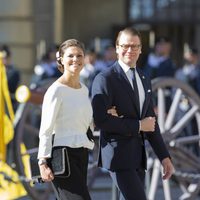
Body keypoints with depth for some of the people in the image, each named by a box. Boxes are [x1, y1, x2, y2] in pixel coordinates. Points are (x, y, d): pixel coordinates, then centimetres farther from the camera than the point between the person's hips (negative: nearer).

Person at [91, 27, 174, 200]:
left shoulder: (145, 80, 16)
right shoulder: (105, 80, -9)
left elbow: (151, 122, 19)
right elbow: (101, 120, -18)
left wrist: (164, 156, 13)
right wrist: (139, 125, -13)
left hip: (138, 156, 8)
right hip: (118, 154, -8)